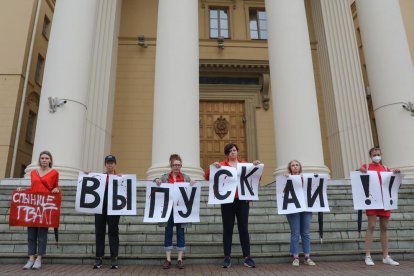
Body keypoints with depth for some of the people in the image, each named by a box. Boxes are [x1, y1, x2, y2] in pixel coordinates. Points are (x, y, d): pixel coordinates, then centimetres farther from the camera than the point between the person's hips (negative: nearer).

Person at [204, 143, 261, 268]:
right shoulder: (221, 165, 5)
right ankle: (227, 257, 10)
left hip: (242, 200, 2)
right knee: (228, 229, 3)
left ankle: (246, 257, 10)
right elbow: (207, 177, 0)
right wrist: (212, 166, -16)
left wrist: (257, 167, -6)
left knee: (244, 228, 4)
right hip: (227, 201, -1)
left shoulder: (245, 164, 12)